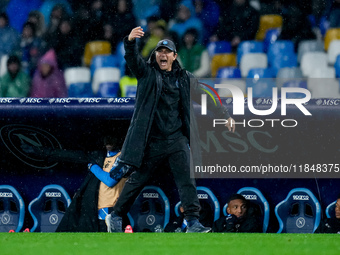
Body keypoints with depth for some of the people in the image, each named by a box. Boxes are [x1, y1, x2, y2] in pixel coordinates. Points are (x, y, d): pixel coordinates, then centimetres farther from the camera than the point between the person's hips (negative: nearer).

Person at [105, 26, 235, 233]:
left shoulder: (184, 78, 12)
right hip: (152, 141, -2)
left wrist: (225, 115, 16)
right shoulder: (147, 72, 3)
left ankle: (193, 222, -11)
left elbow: (204, 97, 19)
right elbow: (133, 59, -15)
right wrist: (131, 41, -36)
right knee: (138, 179, 5)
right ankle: (115, 216, 19)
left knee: (186, 179, -9)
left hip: (177, 139, 2)